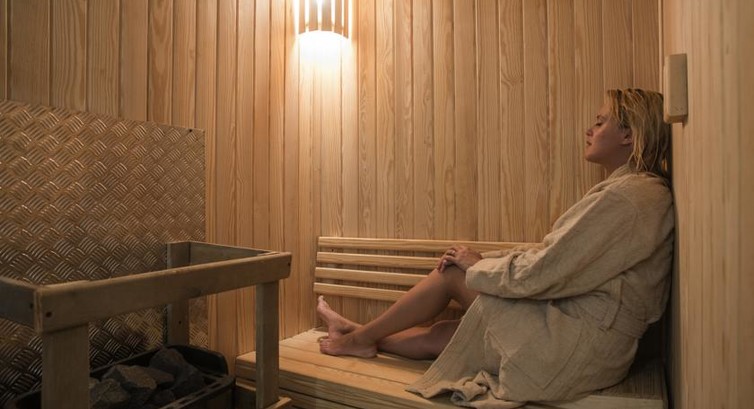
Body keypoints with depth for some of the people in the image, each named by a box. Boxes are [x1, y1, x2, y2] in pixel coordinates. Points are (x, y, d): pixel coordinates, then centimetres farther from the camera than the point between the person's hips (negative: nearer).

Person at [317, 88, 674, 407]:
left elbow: (540, 273, -21)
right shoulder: (628, 189, 15)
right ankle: (363, 338, 26)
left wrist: (477, 265, -5)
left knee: (453, 273, -4)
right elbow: (549, 254, 12)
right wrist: (481, 261, 4)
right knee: (440, 335, 7)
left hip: (582, 342, -8)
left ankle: (361, 336, 13)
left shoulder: (629, 195, -18)